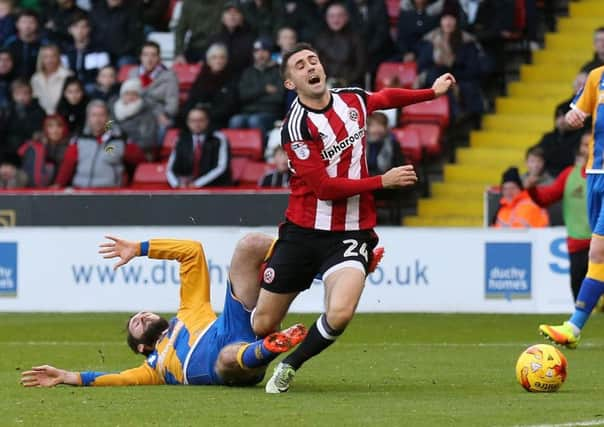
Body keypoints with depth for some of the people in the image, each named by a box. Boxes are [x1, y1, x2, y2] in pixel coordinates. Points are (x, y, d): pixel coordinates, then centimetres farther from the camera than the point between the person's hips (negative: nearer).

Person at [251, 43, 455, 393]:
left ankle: (289, 367, 1)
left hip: (351, 233, 2)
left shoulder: (353, 99, 4)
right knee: (263, 325, 1)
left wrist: (433, 92, 37)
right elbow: (325, 187, -17)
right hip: (303, 231, -2)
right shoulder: (296, 126, -14)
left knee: (340, 314, -25)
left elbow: (386, 98, 30)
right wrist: (383, 181, -13)